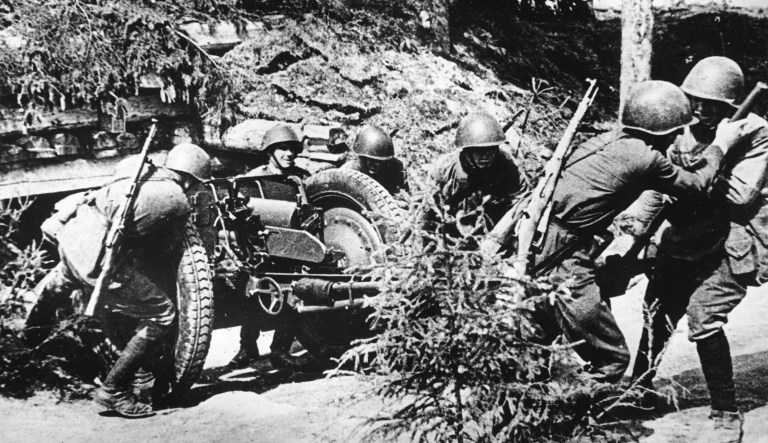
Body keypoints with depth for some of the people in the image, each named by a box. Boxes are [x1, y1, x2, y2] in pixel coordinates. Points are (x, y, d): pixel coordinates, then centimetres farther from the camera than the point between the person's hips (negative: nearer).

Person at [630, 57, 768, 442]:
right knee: (657, 314, 8)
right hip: (683, 243, 6)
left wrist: (703, 166, -23)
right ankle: (639, 391, 31)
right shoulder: (684, 129, 0)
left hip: (729, 246, -5)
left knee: (703, 316, -20)